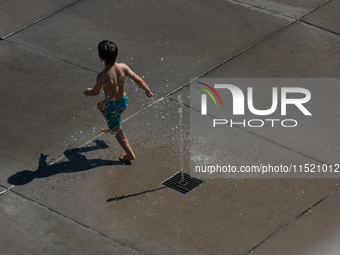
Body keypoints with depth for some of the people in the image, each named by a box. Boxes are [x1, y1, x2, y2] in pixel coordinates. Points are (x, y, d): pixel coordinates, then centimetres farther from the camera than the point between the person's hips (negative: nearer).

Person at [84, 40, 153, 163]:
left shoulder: (102, 76, -31)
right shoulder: (123, 67, -18)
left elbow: (95, 92, -14)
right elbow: (138, 79, -11)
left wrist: (88, 92, 10)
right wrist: (148, 91, 6)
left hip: (112, 106, -6)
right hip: (124, 101, 6)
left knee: (117, 130, 18)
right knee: (100, 105, 35)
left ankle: (130, 154, 30)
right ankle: (112, 127, 53)